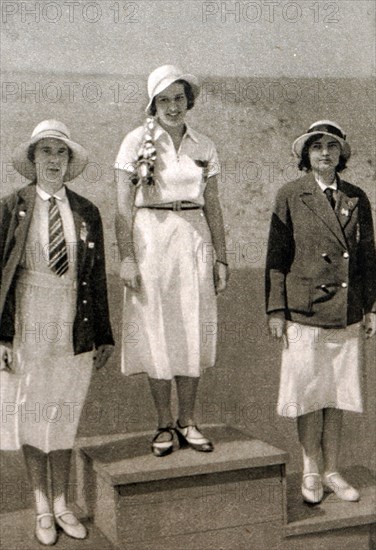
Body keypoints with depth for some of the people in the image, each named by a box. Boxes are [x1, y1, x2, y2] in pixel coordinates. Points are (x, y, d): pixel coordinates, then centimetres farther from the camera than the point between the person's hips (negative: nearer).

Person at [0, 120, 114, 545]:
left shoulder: (86, 213, 4)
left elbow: (97, 277, 6)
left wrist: (104, 336, 6)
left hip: (73, 327, 2)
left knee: (63, 416, 11)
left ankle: (61, 504, 27)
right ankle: (42, 508, 25)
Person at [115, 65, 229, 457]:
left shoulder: (203, 146, 8)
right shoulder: (137, 142, -1)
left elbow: (213, 207, 10)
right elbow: (124, 206, -5)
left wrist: (221, 259, 7)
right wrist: (126, 258, -12)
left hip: (194, 241, 3)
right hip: (151, 240, -3)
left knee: (192, 333, 5)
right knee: (156, 332, 3)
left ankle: (187, 422, 18)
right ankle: (164, 424, 15)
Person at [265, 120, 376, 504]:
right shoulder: (290, 197, -1)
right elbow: (276, 257, -1)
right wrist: (276, 310, -5)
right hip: (305, 311, -3)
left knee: (337, 395, 10)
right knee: (309, 395, 3)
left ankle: (331, 472, 22)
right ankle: (310, 472, 20)